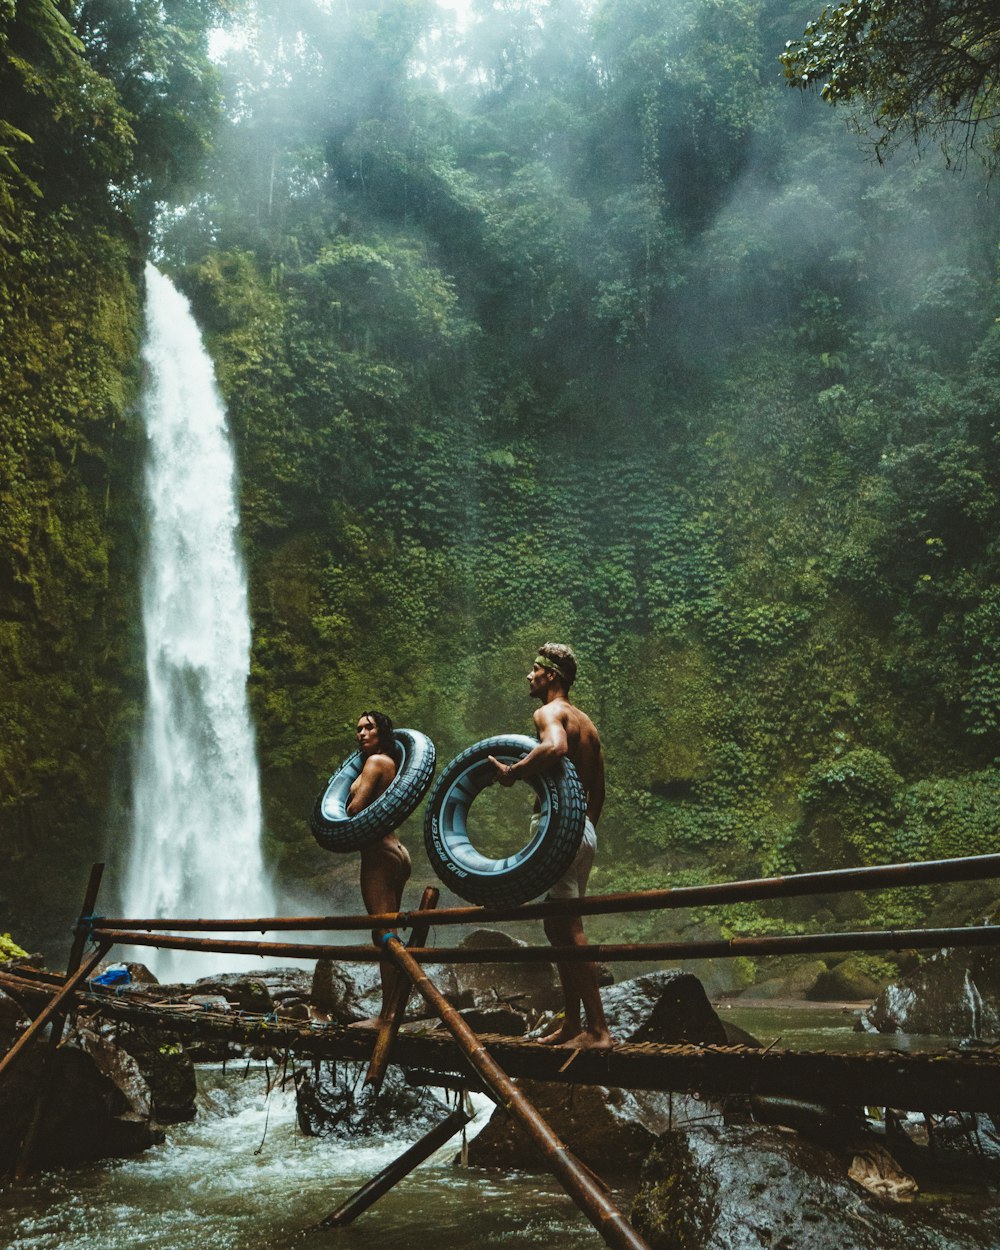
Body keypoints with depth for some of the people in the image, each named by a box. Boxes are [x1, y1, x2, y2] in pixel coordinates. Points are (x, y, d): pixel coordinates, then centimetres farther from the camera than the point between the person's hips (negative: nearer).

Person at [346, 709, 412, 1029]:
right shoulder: (390, 763, 20)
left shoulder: (376, 761, -8)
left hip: (379, 854, -10)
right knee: (388, 934, 11)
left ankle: (386, 1014, -12)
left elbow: (356, 806, -16)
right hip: (396, 852, 10)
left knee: (383, 933, -11)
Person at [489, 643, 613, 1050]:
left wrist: (512, 772, -22)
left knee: (568, 927, -9)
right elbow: (598, 789, 22)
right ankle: (572, 1023, 22)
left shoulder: (549, 712, -9)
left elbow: (555, 746, -33)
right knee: (560, 926, 16)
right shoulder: (586, 722, 20)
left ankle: (598, 1030, -9)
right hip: (583, 829, 10)